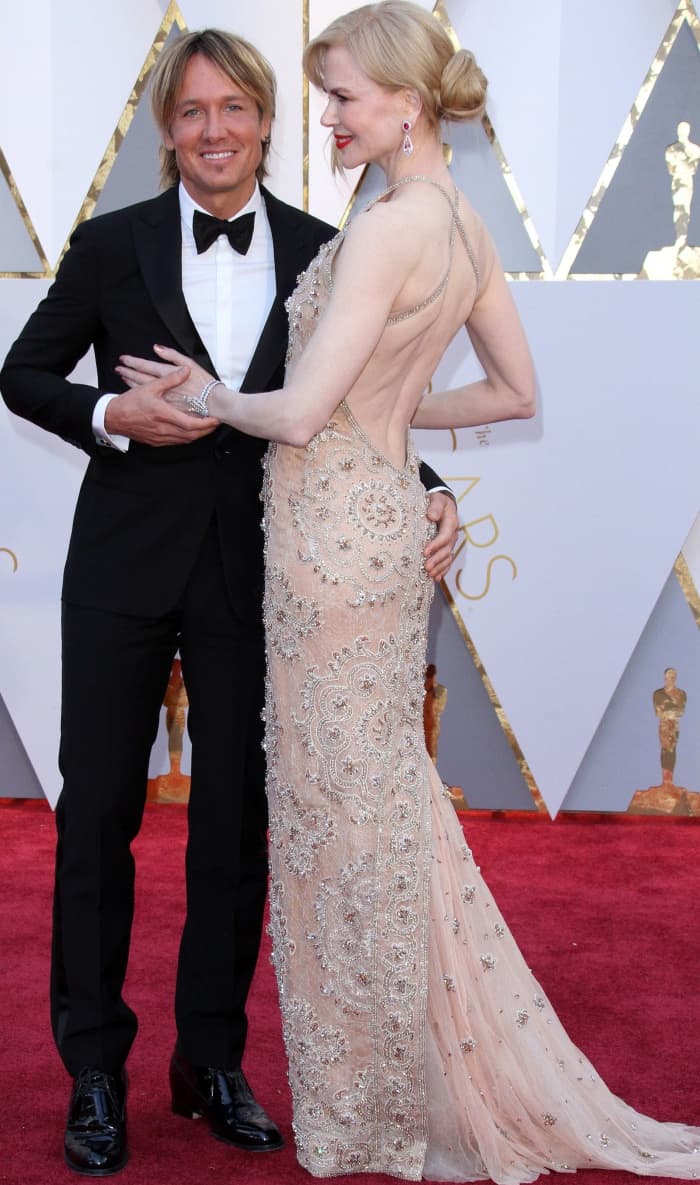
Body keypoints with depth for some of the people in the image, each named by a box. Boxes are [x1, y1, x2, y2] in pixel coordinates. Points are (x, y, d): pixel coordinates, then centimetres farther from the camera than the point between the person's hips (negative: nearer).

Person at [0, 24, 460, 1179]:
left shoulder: (319, 253, 1)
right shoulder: (114, 245, -3)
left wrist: (428, 495, -10)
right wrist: (111, 416, -14)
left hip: (256, 572, 2)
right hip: (127, 566, -1)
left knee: (238, 821, 10)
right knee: (97, 813, 4)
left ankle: (213, 1061, 25)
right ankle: (94, 1071, 18)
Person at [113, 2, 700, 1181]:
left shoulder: (388, 230, -19)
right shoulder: (464, 224, 8)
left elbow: (299, 414, -22)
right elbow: (515, 392, 16)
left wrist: (213, 398, -3)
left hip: (333, 526, -9)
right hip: (384, 512, 9)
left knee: (341, 797, 3)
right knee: (384, 788, 17)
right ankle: (453, 1082, 28)